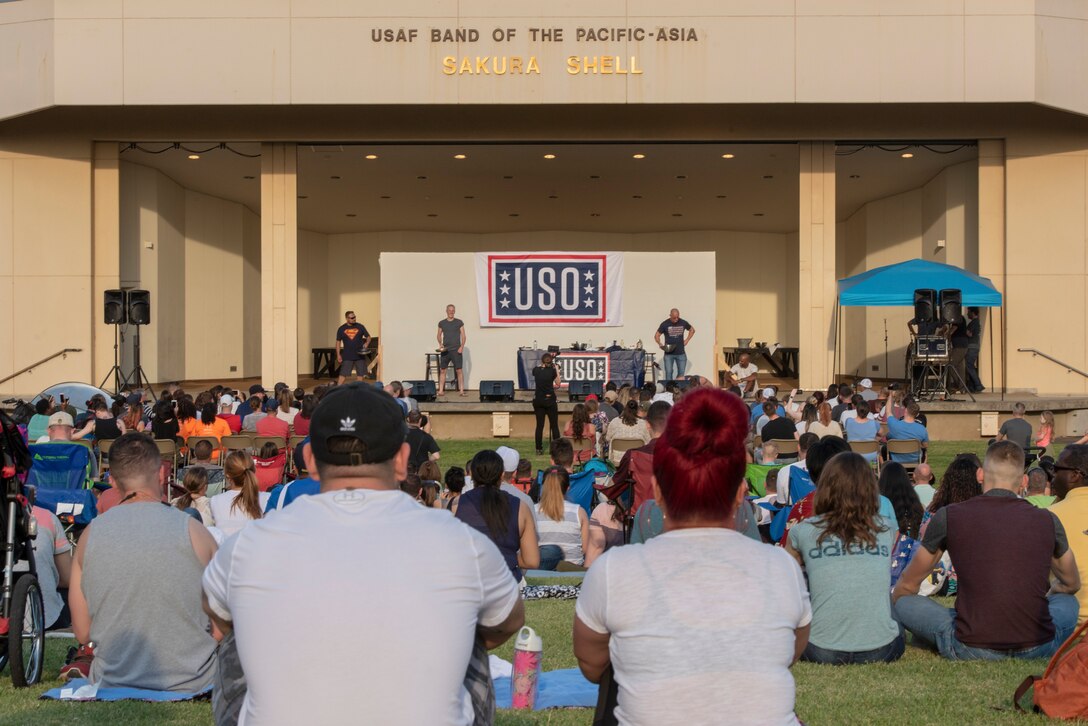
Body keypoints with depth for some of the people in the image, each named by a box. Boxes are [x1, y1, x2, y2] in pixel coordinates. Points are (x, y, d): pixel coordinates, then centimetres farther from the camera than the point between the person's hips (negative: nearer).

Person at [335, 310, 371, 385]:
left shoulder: (360, 327, 3)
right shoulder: (341, 329, 2)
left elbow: (368, 337, 10)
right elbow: (338, 342, 6)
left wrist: (367, 343, -12)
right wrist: (338, 355, -1)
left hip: (360, 355, 2)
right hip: (347, 356, -2)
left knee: (361, 374, 5)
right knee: (343, 374, -5)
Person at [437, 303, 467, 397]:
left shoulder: (459, 322, 3)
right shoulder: (441, 323, 8)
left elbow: (463, 335, 2)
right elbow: (439, 335, 15)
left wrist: (462, 346, -9)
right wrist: (440, 344, -3)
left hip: (456, 350, -2)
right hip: (445, 350, 2)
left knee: (459, 370, -6)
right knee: (442, 370, 1)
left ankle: (461, 390, -4)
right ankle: (441, 390, 6)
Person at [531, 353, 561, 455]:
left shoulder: (536, 370, 0)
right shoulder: (552, 370, -7)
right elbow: (558, 383, 3)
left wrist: (541, 365, 21)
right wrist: (557, 370, 5)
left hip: (538, 400, 3)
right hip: (550, 400, -3)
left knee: (539, 425, 5)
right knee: (554, 425, 2)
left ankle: (538, 449, 4)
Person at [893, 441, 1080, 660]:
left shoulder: (949, 517, 0)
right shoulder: (1047, 521, 5)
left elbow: (906, 587, 12)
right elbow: (1072, 583, 26)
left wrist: (896, 600, 35)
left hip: (973, 649, -2)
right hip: (1039, 648, 2)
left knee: (904, 602, 17)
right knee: (1067, 601, 31)